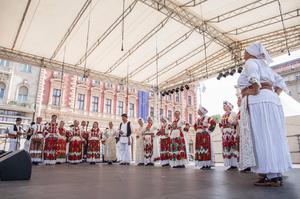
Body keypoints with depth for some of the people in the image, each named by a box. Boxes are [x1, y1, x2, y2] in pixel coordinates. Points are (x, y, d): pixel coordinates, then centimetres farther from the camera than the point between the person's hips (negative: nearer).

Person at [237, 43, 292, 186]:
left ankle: (272, 176, -12)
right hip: (271, 101, 9)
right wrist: (274, 96, 15)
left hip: (257, 101, -9)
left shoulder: (250, 62, 4)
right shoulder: (264, 65, 27)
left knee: (261, 137, -11)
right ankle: (277, 174, 8)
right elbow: (281, 83, 25)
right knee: (273, 137, 6)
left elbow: (253, 74, -21)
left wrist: (256, 89, -17)